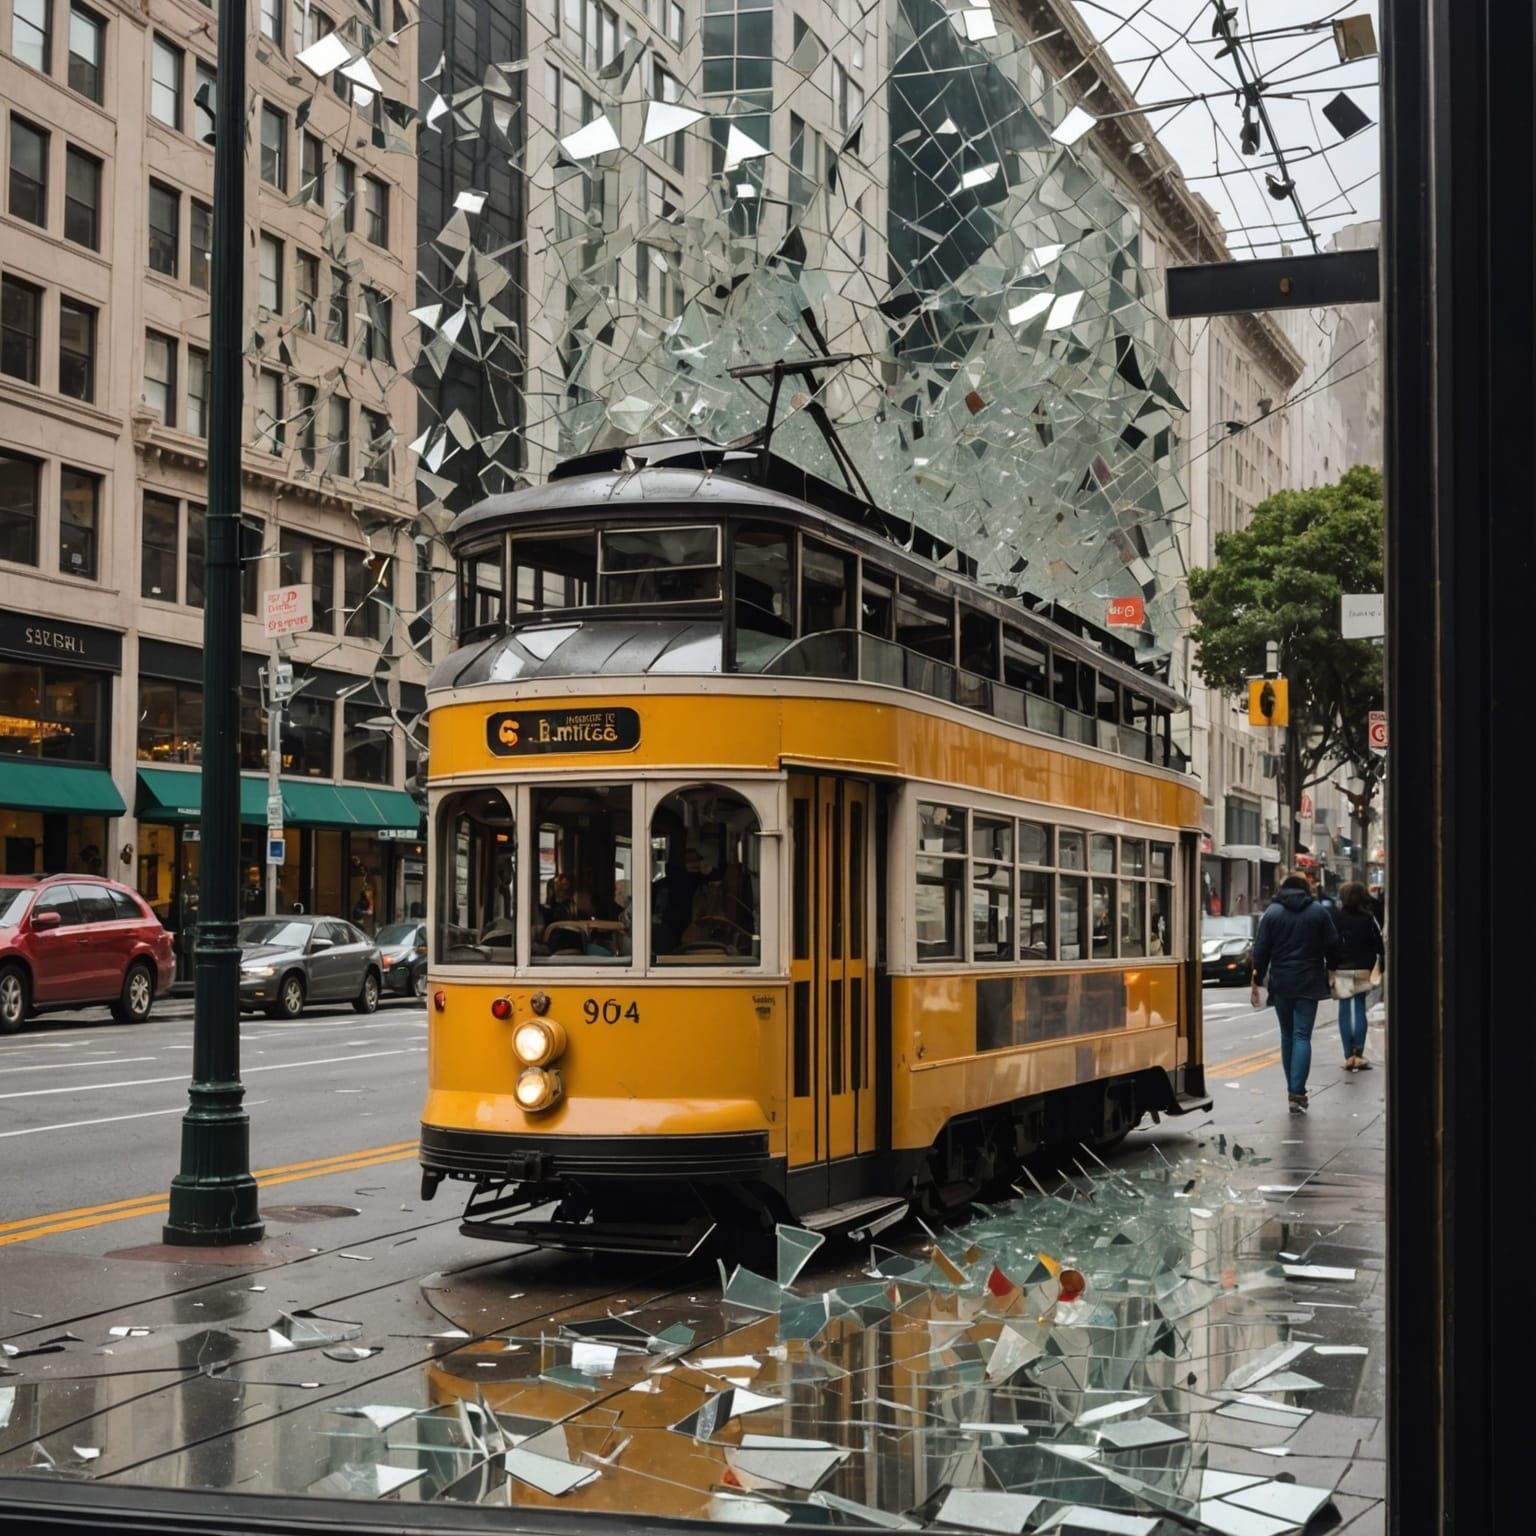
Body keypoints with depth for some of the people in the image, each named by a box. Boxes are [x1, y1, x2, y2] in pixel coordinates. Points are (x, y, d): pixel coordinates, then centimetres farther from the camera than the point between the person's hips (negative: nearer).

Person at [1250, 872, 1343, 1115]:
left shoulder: (1272, 912, 0)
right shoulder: (1319, 912, 1)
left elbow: (1261, 950, -2)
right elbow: (1332, 946, 4)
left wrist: (1257, 982, 3)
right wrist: (1331, 969, 23)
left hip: (1281, 984, 1)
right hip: (1309, 983, -1)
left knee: (1287, 1035, 14)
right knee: (1302, 1036, -4)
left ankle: (1294, 1089, 17)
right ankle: (1297, 1093, -16)